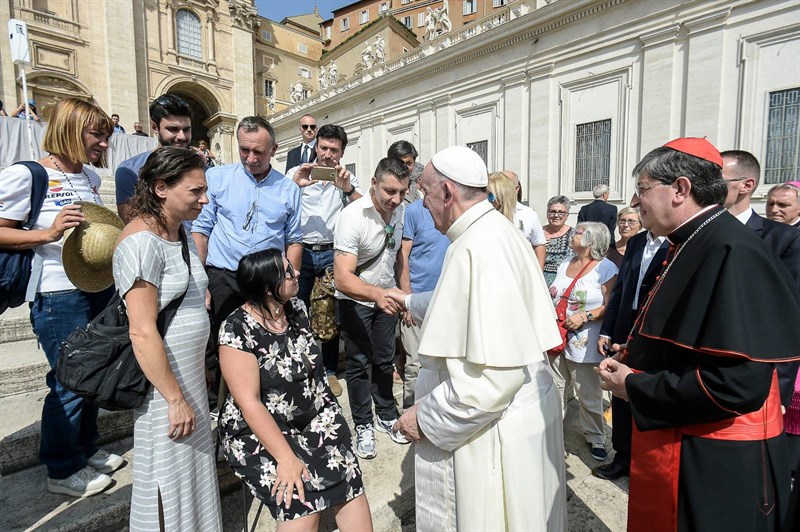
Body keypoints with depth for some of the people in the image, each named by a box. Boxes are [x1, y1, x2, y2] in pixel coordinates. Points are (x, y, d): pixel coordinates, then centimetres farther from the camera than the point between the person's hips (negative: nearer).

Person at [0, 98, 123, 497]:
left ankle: (85, 449, 37)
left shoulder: (90, 175, 11)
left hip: (99, 285, 7)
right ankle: (62, 471, 23)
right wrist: (48, 233, -24)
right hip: (58, 295, -7)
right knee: (70, 381, 1)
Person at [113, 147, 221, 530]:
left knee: (194, 467, 21)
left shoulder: (180, 233, 8)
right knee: (169, 482, 10)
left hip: (190, 375, 8)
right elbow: (142, 332, -24)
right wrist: (175, 398, -19)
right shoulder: (143, 241, -20)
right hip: (160, 380, -8)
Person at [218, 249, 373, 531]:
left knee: (350, 480, -11)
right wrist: (286, 458, -22)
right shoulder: (237, 331, -19)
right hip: (259, 431, -5)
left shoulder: (297, 308, 0)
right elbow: (249, 403, -20)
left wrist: (326, 402, 9)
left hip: (315, 415, 5)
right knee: (302, 502, -21)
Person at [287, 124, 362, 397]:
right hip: (302, 250, 0)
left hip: (333, 253, 1)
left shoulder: (347, 179, 9)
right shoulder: (297, 173, 5)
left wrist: (347, 188, -19)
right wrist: (295, 185, -22)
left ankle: (329, 371, 23)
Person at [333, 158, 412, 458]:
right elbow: (342, 279, -35)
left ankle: (387, 417, 33)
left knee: (384, 360, 15)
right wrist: (377, 294, -52)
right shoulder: (352, 217, -28)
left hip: (387, 296, 5)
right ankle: (363, 427, 23)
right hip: (355, 299, -5)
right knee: (359, 363, 5)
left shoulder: (400, 210, -8)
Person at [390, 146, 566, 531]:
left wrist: (426, 417, -19)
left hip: (490, 436, -9)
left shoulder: (479, 248, -26)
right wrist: (412, 301, 26)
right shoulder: (495, 232, 4)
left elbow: (497, 372, -30)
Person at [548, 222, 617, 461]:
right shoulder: (565, 264, 14)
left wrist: (585, 316, -21)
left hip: (582, 344, -6)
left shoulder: (605, 268, -7)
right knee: (554, 390, 14)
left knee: (589, 395, 7)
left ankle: (595, 437, 26)